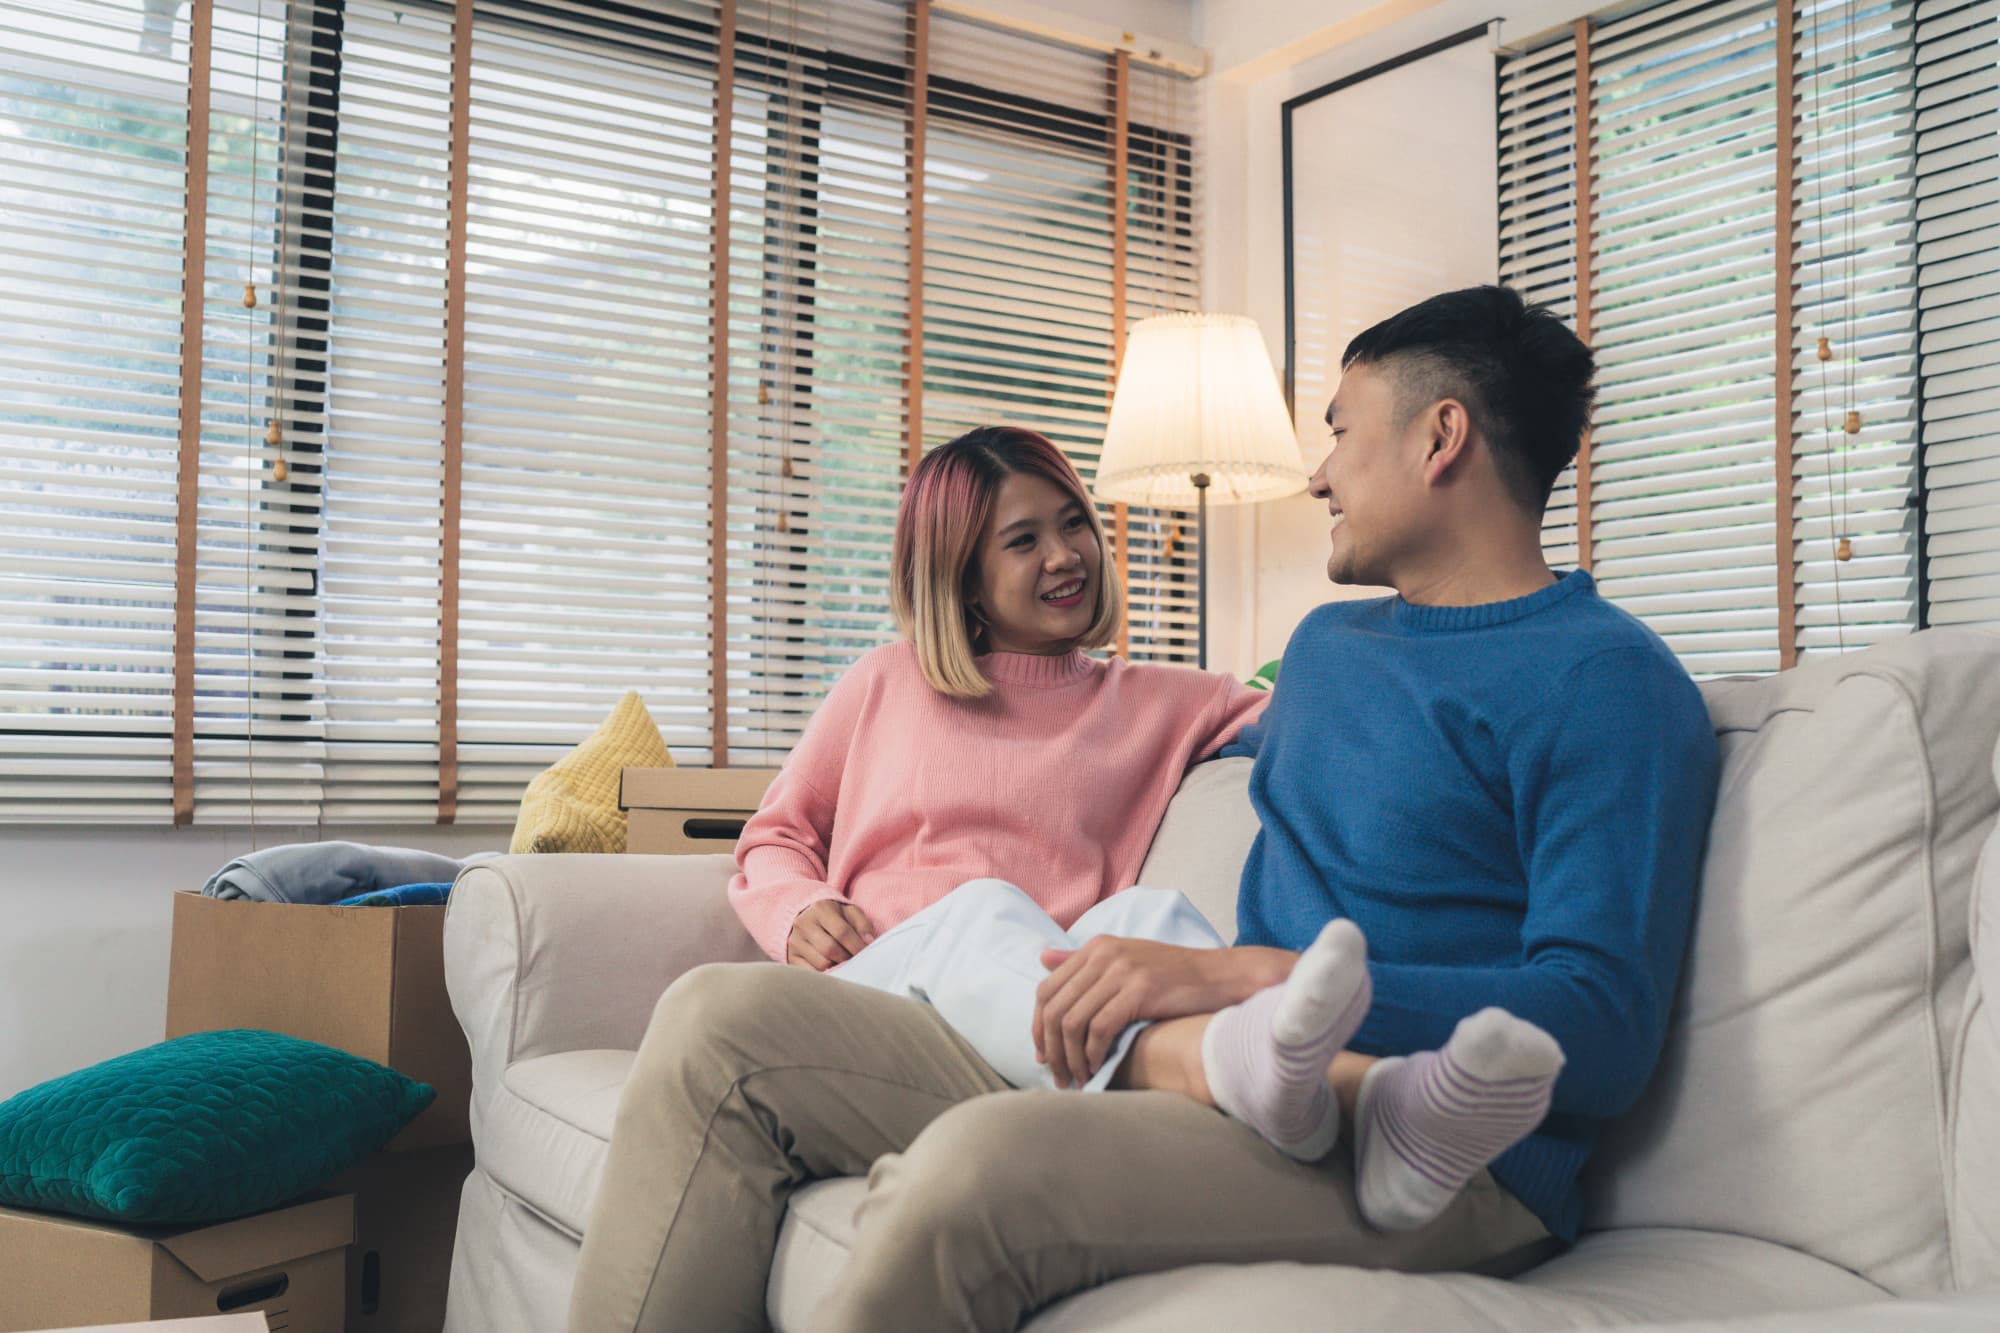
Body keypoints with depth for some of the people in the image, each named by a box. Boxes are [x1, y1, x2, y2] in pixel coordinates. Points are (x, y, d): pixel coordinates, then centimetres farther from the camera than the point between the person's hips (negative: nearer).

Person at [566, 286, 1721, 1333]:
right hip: (1194, 1074, 9)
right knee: (720, 1024, -2)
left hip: (1435, 1167, -8)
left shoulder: (1604, 678, -6)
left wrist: (1237, 975, -22)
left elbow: (1603, 1031, -18)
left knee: (981, 1161, -38)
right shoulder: (1329, 641, 23)